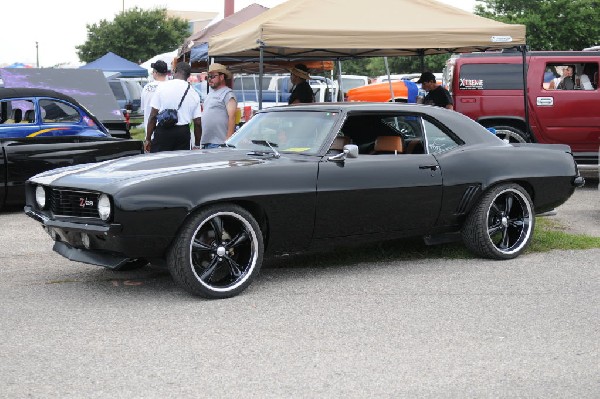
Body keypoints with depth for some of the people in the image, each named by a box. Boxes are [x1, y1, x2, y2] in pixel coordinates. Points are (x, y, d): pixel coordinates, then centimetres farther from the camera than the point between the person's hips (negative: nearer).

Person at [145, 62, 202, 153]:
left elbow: (153, 116, -3)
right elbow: (197, 123, 7)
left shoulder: (162, 87, -2)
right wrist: (197, 144, 17)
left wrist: (148, 139, 3)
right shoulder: (194, 94, 7)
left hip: (163, 132, -3)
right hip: (184, 132, 3)